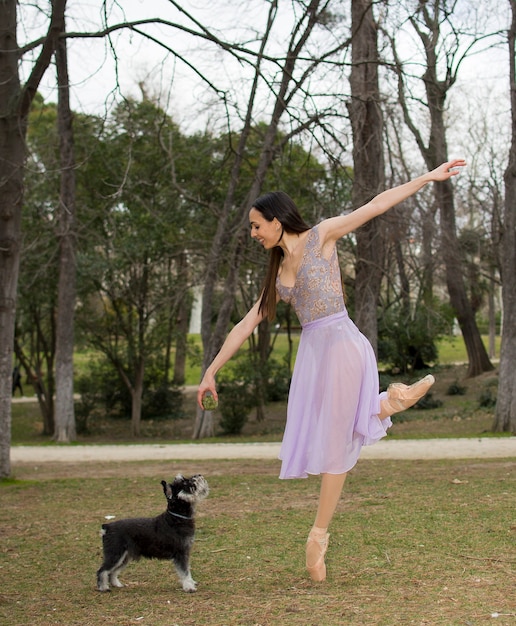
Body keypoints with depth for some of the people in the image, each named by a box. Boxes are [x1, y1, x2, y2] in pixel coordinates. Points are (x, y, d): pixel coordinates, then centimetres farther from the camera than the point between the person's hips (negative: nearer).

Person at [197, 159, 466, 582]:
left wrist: (429, 178, -4)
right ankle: (390, 402, 20)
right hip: (311, 352, 7)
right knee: (320, 436, 4)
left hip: (341, 343, -7)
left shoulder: (321, 236, 3)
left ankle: (320, 534, 8)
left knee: (334, 442, -1)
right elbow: (247, 324, 21)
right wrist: (212, 371, 20)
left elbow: (377, 205, 0)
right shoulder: (279, 272, 18)